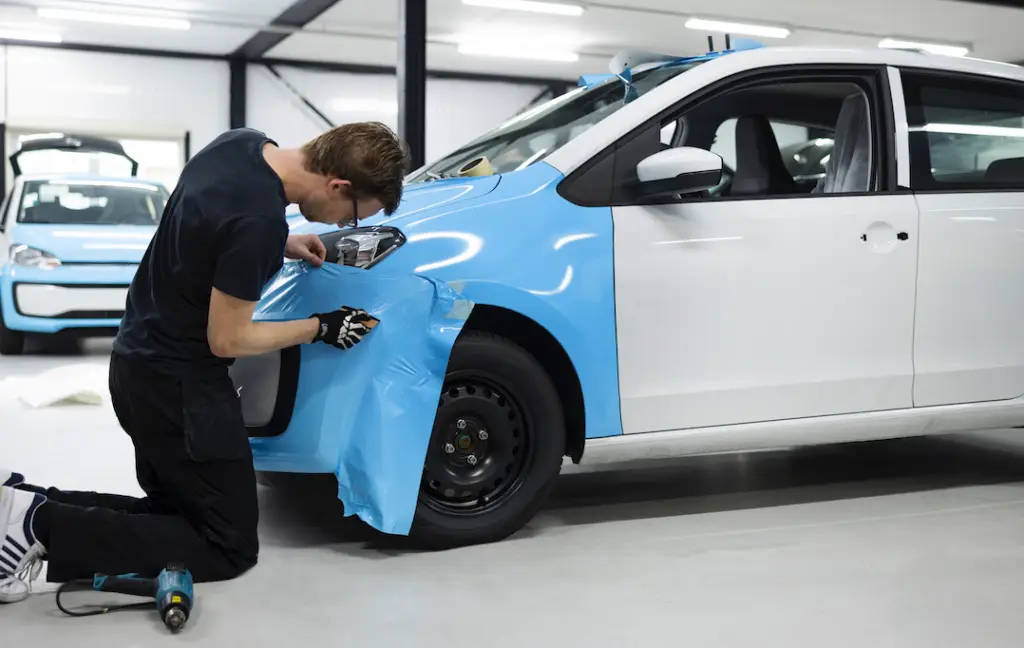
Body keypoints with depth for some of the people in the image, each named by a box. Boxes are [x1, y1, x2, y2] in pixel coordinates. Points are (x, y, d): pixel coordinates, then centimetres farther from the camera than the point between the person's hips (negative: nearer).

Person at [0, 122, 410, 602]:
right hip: (179, 383, -9)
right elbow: (227, 340, -19)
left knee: (175, 510, 21)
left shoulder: (241, 141, -2)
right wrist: (320, 328, -8)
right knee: (230, 547, 2)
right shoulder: (259, 220, -29)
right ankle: (45, 526, -6)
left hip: (138, 360, 10)